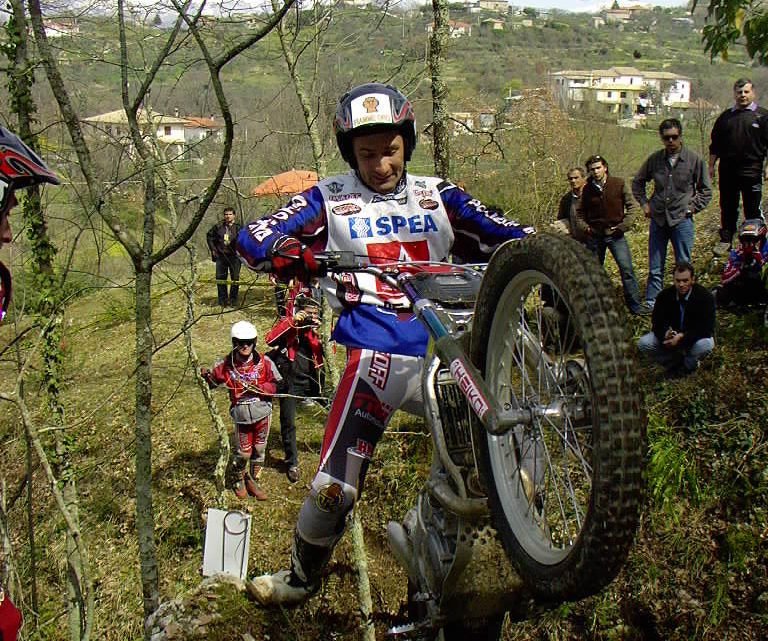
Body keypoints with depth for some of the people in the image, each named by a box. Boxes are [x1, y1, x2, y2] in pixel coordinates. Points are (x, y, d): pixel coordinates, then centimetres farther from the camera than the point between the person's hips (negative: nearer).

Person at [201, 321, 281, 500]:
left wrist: (259, 388, -16)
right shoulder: (226, 364, -5)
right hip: (241, 415, -1)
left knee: (259, 449, 13)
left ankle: (253, 481, 34)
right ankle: (240, 480, 32)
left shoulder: (265, 362, -6)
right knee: (243, 452, 3)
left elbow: (276, 385, -1)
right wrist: (206, 377, -15)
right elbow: (213, 382, 7)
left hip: (262, 412, 1)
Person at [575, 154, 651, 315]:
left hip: (615, 234, -2)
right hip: (594, 235, 2)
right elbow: (579, 212, 14)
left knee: (627, 269, -10)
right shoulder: (587, 190, 2)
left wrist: (624, 225, -7)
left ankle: (635, 305, -5)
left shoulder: (619, 184, -3)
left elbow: (630, 206, 3)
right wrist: (584, 227, -2)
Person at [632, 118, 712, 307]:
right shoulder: (654, 159, 3)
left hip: (682, 220, -2)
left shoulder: (694, 159, -2)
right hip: (658, 219, 2)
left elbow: (705, 190, 8)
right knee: (655, 268, 8)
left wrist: (692, 207, -2)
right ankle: (651, 304, 17)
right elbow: (637, 182, 18)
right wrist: (644, 203, 8)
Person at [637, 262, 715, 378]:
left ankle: (688, 365, -2)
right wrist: (665, 334, -33)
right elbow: (657, 324, -9)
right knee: (643, 343, -20)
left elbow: (707, 328, -26)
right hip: (671, 335, 3)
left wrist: (682, 337, -37)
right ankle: (678, 361, 0)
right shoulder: (665, 295, -12)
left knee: (706, 344, -38)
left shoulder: (704, 296, -20)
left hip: (694, 337, -2)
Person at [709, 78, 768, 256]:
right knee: (727, 207, 10)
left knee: (753, 209, 1)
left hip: (752, 171, -3)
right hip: (727, 171, 3)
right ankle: (725, 240, 20)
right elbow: (715, 144, 15)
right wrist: (711, 165, 11)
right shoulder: (725, 116, 11)